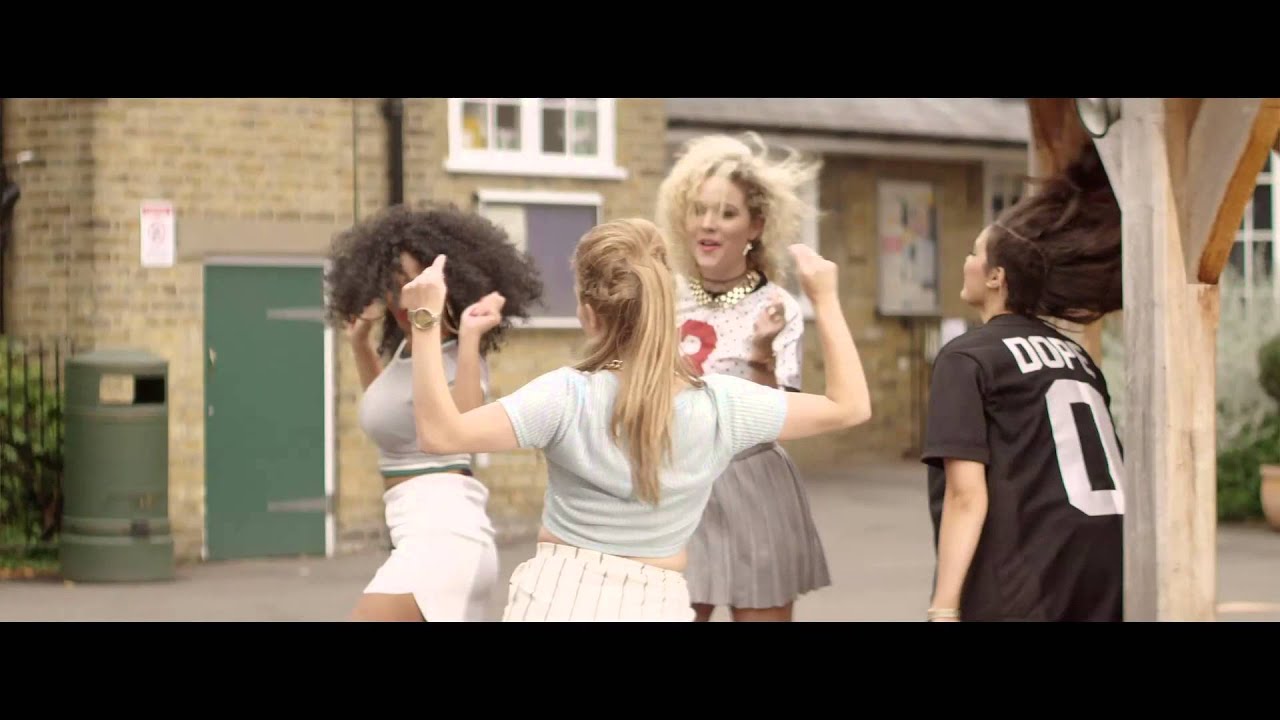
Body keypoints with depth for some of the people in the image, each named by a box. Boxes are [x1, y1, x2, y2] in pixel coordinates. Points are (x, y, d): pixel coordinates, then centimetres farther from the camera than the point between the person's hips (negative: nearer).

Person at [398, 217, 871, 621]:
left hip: (557, 597, -1)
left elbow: (441, 433, -20)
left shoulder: (567, 397, -14)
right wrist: (825, 300, 11)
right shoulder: (722, 406, -7)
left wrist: (427, 321, -15)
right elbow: (851, 406, 3)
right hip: (653, 606, 1)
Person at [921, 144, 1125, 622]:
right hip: (1109, 577, 6)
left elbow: (967, 492, -11)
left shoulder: (968, 357, -3)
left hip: (1024, 588, -6)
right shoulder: (1078, 358, 16)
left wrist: (944, 606, -12)